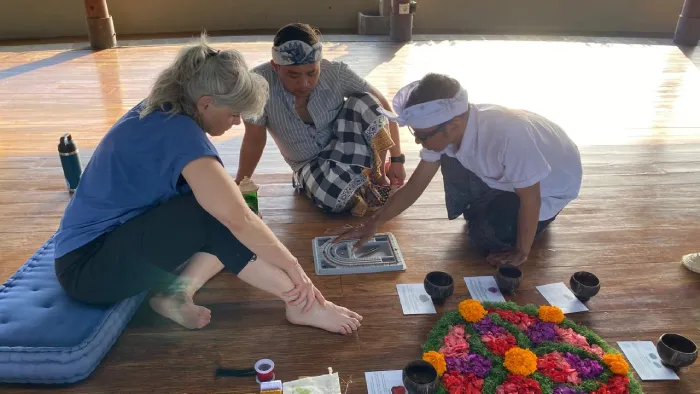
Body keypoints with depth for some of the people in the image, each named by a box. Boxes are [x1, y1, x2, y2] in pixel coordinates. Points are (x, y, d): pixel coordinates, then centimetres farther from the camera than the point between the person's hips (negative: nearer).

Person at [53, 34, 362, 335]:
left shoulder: (161, 111, 0)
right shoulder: (179, 131, -27)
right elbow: (238, 218, -31)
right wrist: (294, 268, -23)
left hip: (113, 237, 9)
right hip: (87, 265, -9)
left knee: (217, 203, -2)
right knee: (217, 215, -26)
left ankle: (177, 289, -14)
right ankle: (302, 304, -19)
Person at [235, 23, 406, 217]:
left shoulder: (336, 73, -22)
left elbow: (381, 106, -12)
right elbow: (254, 139, -12)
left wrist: (397, 159, -12)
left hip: (348, 148, 2)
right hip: (310, 166, -1)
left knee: (363, 102, -28)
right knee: (334, 195, -36)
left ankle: (379, 176, -9)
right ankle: (374, 189, -3)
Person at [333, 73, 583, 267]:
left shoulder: (507, 137, -43)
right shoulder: (446, 128, -21)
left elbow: (530, 199, -29)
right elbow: (415, 185, -12)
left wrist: (521, 253, -18)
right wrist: (374, 223, -16)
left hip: (551, 185, -6)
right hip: (506, 175, 6)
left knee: (487, 236, -19)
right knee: (451, 158, -12)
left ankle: (541, 218, 10)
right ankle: (482, 210, 10)